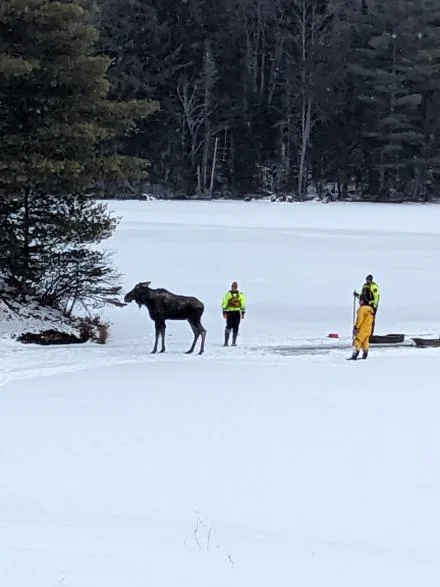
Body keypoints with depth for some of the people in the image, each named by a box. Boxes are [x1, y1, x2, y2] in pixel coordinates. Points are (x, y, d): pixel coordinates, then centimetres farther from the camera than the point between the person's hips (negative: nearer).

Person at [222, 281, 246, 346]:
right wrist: (224, 312, -5)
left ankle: (234, 342, 7)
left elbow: (243, 304, 12)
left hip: (237, 313, 2)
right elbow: (224, 303, 2)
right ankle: (226, 342, -7)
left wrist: (243, 313, 6)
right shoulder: (228, 294, 4)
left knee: (235, 328, 1)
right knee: (228, 327, -10)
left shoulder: (240, 294, 10)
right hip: (229, 312, -2)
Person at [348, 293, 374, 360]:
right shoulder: (370, 309, 12)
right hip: (369, 329, 8)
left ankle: (355, 355, -14)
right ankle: (365, 355, 17)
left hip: (362, 329, -8)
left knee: (357, 341, -8)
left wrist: (356, 327, -15)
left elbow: (360, 319, -19)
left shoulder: (362, 308, -14)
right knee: (365, 342, 16)